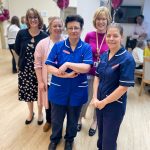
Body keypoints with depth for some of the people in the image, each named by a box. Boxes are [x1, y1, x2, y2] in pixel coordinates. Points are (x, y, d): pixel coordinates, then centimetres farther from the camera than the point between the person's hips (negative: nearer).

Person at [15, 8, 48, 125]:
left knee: (40, 92, 10)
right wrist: (26, 57, 6)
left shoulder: (44, 36, -11)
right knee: (27, 92, 14)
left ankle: (40, 113, 35)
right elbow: (17, 49, 7)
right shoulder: (21, 33, -5)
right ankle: (31, 112, 39)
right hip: (25, 68, 2)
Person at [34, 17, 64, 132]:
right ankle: (49, 121, 45)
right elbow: (38, 64, -5)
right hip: (48, 80, 1)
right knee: (49, 101, 19)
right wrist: (40, 81, -7)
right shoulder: (42, 43, -7)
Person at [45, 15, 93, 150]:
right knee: (56, 118, 19)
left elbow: (86, 68, -19)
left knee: (73, 119, 21)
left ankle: (69, 139, 50)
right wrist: (65, 75, -21)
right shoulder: (58, 46, -5)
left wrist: (67, 64, -24)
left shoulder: (86, 48, -7)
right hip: (58, 90, 1)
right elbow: (49, 67, -10)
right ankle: (55, 138, 49)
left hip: (77, 91, 0)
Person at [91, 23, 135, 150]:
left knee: (109, 140, 13)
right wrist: (95, 98, -4)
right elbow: (97, 77, 6)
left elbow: (124, 87, -20)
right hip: (100, 102, 5)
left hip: (114, 105, -5)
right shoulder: (104, 55, 2)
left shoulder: (127, 59, -17)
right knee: (101, 134, 25)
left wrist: (104, 102, -14)